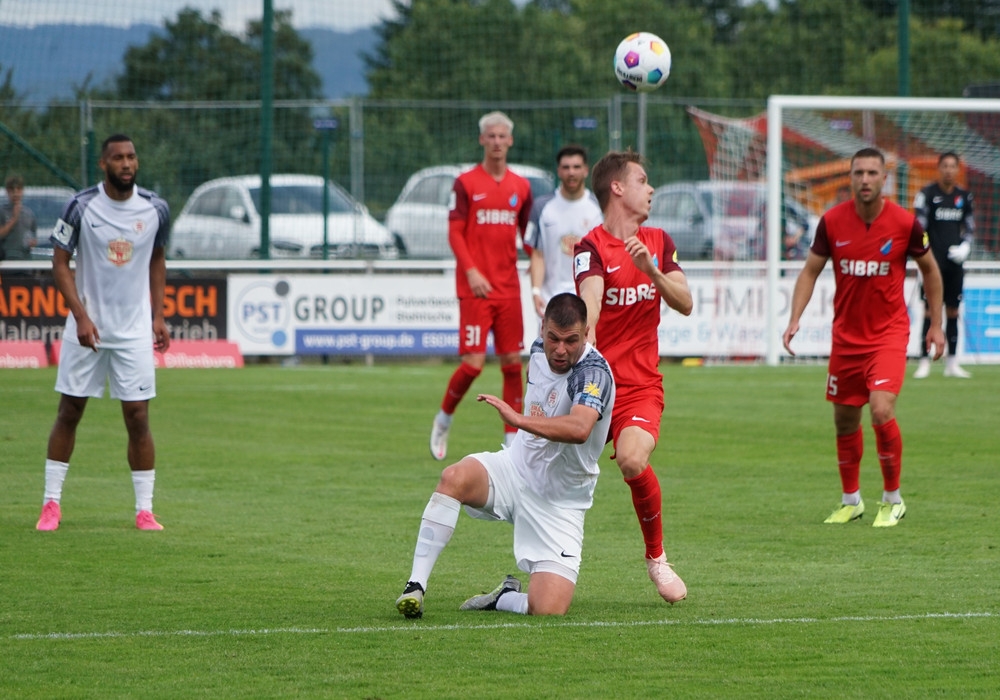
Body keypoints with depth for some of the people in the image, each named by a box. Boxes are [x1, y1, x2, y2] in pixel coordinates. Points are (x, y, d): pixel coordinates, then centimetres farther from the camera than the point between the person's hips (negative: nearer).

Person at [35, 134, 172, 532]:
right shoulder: (81, 207, -9)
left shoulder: (155, 210, -2)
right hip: (86, 328, -1)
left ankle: (145, 510, 5)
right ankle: (51, 503, 14)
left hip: (134, 331, 1)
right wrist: (81, 316, -14)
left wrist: (158, 316, 7)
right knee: (68, 413, 4)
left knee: (138, 418, -2)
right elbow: (60, 263, -4)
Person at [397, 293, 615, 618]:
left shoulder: (593, 372, -24)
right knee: (455, 477, -30)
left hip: (558, 504, -5)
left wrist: (519, 420, -53)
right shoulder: (538, 351, -1)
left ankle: (504, 598, 13)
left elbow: (579, 429, -47)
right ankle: (415, 587, -26)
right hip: (515, 469, 5)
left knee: (548, 609, -22)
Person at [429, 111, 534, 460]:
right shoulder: (466, 183, -1)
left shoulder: (521, 187, 12)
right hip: (476, 288, -4)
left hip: (509, 286, 4)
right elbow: (454, 232, -5)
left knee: (512, 362, 2)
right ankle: (443, 419, 13)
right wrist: (471, 270, -17)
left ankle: (513, 439, 7)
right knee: (473, 362, -10)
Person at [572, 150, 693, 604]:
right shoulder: (592, 247, -7)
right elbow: (590, 300, -26)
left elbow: (685, 304, 5)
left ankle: (656, 557, -4)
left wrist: (651, 269, -14)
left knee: (633, 460, -23)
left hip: (641, 386, 2)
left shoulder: (658, 242, 12)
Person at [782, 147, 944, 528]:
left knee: (882, 411, -19)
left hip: (889, 332, -3)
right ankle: (851, 500, 28)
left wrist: (936, 324, 7)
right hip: (846, 335, 3)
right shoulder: (832, 221, -5)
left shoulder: (905, 223, -9)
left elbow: (930, 270, 6)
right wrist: (795, 319, -8)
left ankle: (893, 500, -1)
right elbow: (810, 271, 5)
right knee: (845, 421, 9)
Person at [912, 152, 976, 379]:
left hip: (955, 261, 4)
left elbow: (970, 227, 18)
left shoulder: (964, 196, 10)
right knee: (930, 309, -5)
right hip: (934, 262, -4)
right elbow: (918, 228, -6)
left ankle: (952, 362, 12)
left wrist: (965, 245, -1)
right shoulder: (927, 194, -5)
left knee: (953, 310, 7)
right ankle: (924, 361, -3)